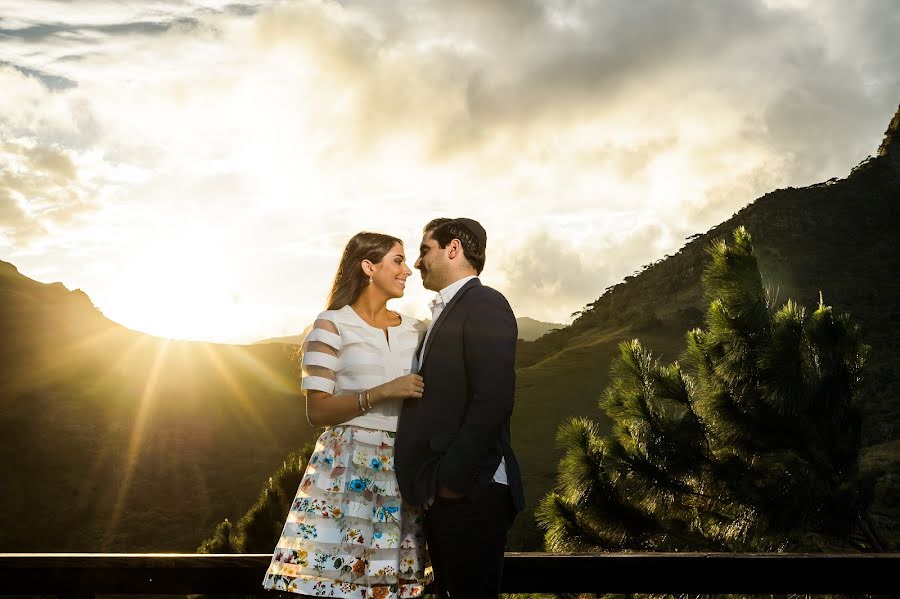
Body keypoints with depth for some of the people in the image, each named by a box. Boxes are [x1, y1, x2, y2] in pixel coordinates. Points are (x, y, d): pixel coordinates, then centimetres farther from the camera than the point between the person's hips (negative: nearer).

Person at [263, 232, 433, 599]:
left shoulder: (416, 331, 13)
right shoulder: (332, 325, -1)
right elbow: (317, 410, -8)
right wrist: (382, 393, -16)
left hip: (403, 470, 4)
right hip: (347, 470, -4)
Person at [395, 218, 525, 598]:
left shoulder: (484, 304, -10)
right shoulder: (445, 313, 19)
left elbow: (493, 400, -21)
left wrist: (450, 479, -19)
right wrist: (431, 482, 9)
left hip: (470, 494, -9)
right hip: (444, 495, 9)